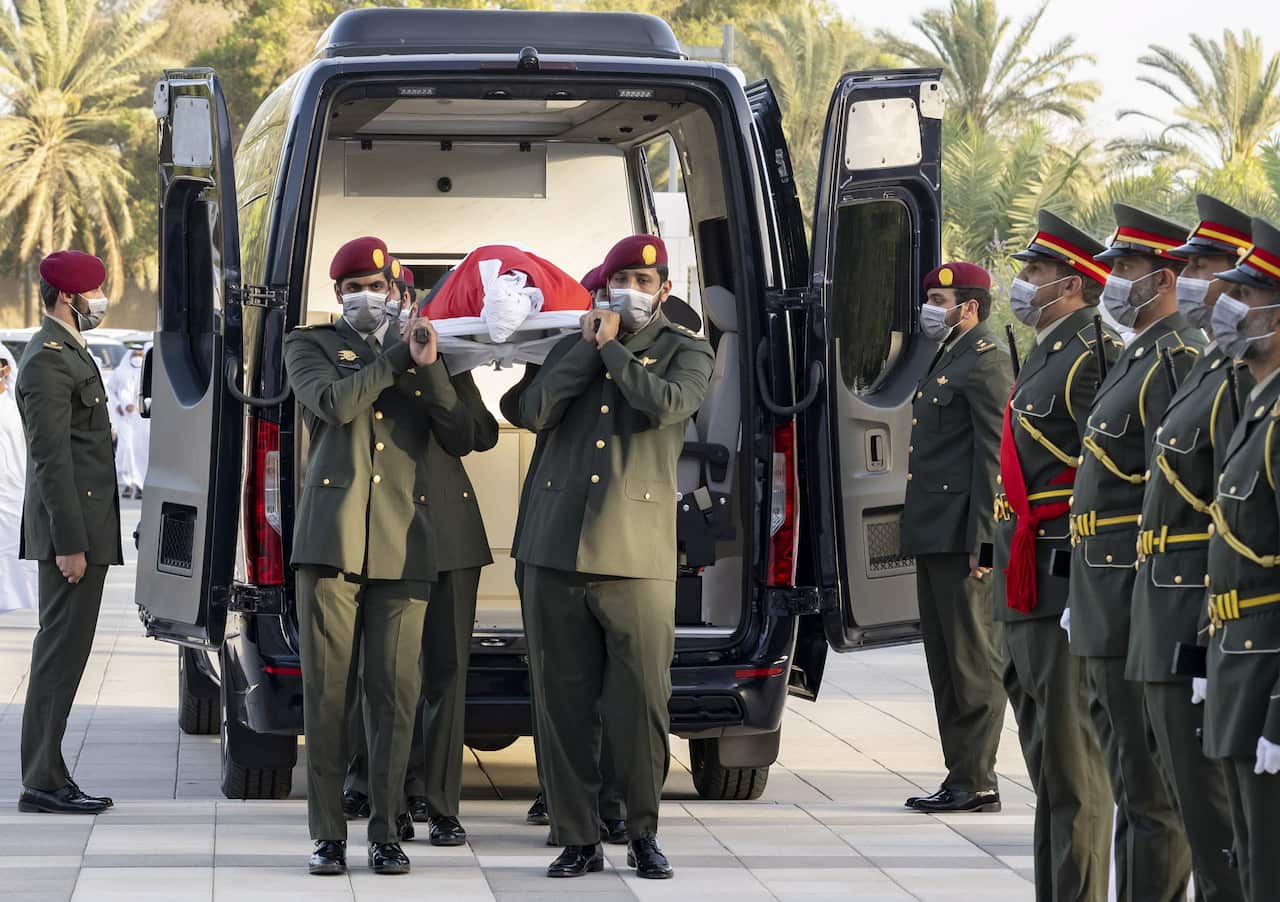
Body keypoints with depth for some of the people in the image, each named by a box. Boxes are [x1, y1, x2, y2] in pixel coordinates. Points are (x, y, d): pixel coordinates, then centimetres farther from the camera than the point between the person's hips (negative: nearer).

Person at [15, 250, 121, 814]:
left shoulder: (68, 353, 19)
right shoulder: (48, 361, -14)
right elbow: (52, 460, -19)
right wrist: (69, 543, -22)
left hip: (84, 530, 10)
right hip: (70, 530, -10)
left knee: (63, 649, 11)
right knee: (62, 649, -9)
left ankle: (49, 776, 14)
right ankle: (42, 782, -9)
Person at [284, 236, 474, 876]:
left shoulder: (419, 356, 18)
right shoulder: (310, 346, 11)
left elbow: (459, 440, 7)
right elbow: (333, 402, -10)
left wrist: (430, 368, -4)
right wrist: (395, 358, -3)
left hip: (403, 548, 2)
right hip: (332, 540, -2)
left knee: (395, 692, -1)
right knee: (327, 690, -3)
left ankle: (385, 834, 5)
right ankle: (328, 834, 2)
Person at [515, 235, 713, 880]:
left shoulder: (686, 353, 9)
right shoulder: (571, 349, 18)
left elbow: (666, 403, -13)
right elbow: (534, 414, 0)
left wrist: (611, 349, -3)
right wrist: (589, 349, -1)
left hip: (636, 555, -3)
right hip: (555, 552, 3)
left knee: (642, 700, -4)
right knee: (563, 703, 3)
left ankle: (643, 833, 11)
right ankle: (577, 840, 9)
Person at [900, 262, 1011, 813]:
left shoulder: (987, 362, -11)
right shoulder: (948, 358, 20)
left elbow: (995, 454, -17)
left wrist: (981, 540, -21)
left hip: (962, 537, -10)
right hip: (934, 537, 10)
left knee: (973, 661, -6)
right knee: (946, 661, 11)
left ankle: (976, 783, -4)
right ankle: (961, 776, 16)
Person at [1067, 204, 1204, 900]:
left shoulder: (1176, 359, -15)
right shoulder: (1136, 358, 17)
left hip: (1139, 607, -11)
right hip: (1106, 608, 11)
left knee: (1151, 789, -6)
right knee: (1126, 778, 16)